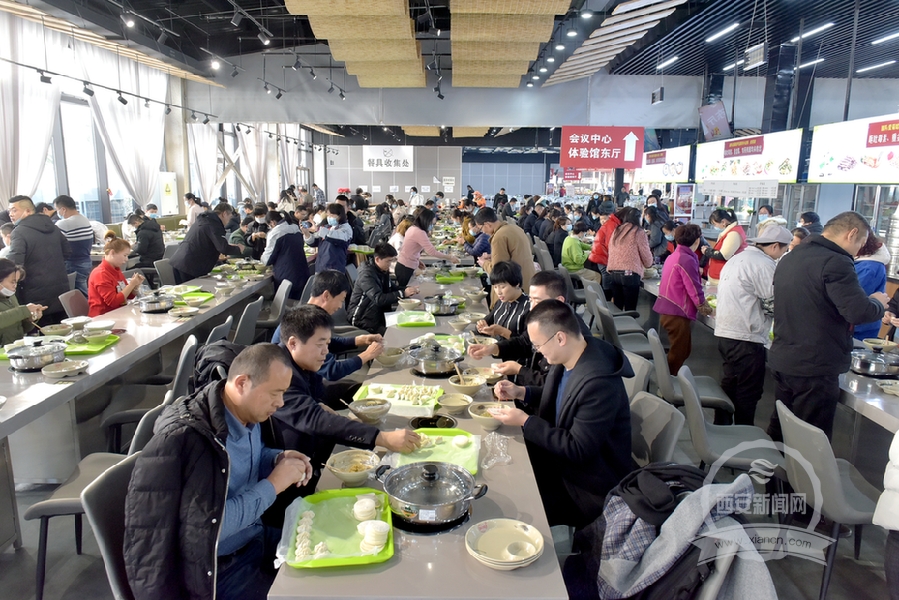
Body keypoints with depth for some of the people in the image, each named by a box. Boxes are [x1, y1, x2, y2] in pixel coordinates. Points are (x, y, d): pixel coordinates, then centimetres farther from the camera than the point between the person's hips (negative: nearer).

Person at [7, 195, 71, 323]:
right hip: (61, 291, 7)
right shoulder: (53, 227, 11)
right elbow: (67, 252, 21)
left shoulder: (19, 232, -11)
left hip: (37, 296, -7)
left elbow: (14, 265, -19)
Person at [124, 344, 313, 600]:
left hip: (255, 537, 8)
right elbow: (212, 525, -29)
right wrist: (274, 484, -23)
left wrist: (278, 458, -3)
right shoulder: (188, 438, -28)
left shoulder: (248, 414, -4)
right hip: (214, 566, -8)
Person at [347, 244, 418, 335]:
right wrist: (403, 294, -31)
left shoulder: (384, 269, 4)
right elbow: (379, 299, -33)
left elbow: (390, 288, 16)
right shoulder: (366, 274, -23)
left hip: (378, 313, 9)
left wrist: (407, 289, -4)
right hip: (363, 319, -9)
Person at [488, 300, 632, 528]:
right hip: (561, 458, 8)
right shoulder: (568, 358, -6)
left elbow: (578, 450, -28)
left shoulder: (598, 382, -33)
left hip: (588, 489, -8)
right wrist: (521, 392, -2)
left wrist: (525, 421, -23)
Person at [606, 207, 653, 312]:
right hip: (630, 274, -5)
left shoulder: (616, 231, 13)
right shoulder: (638, 232, -2)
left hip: (613, 273, 6)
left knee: (617, 308, 11)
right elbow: (647, 258, 1)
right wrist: (648, 264, 22)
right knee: (630, 310, -2)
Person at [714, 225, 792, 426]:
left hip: (725, 332, 9)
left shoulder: (737, 258, 15)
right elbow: (775, 305, -15)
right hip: (746, 338, -9)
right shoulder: (764, 264, -14)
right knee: (748, 393, 2)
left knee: (729, 385, 19)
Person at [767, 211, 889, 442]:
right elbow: (860, 312, -22)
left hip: (781, 361, 8)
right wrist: (878, 302, 0)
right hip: (815, 369, -8)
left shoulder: (789, 258, 12)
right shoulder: (836, 262, -17)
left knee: (778, 434, 18)